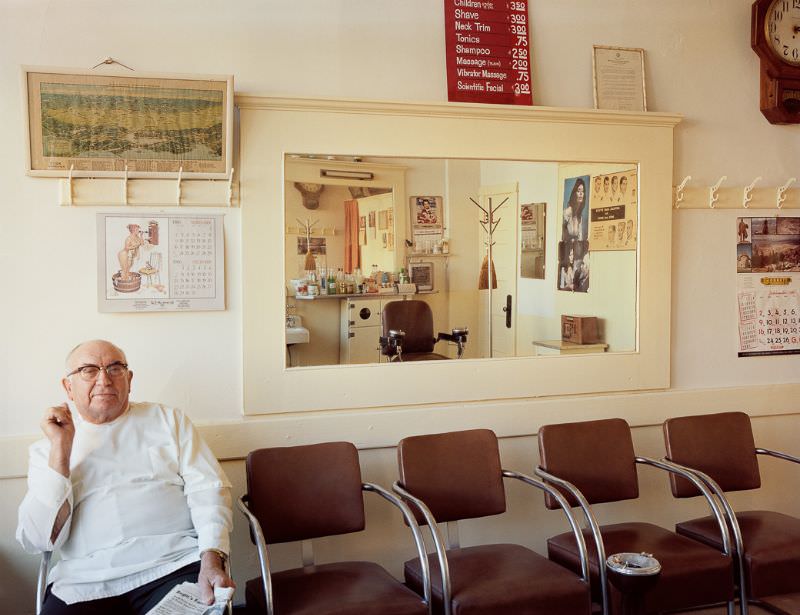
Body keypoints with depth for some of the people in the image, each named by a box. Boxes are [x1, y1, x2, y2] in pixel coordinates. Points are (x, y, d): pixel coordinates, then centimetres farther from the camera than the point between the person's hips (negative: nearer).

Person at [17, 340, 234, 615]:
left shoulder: (168, 420, 15)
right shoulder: (46, 450, 16)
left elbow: (207, 488, 4)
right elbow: (37, 541, 4)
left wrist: (211, 561, -13)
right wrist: (62, 448, -2)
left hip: (173, 567, -1)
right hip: (84, 586, 1)